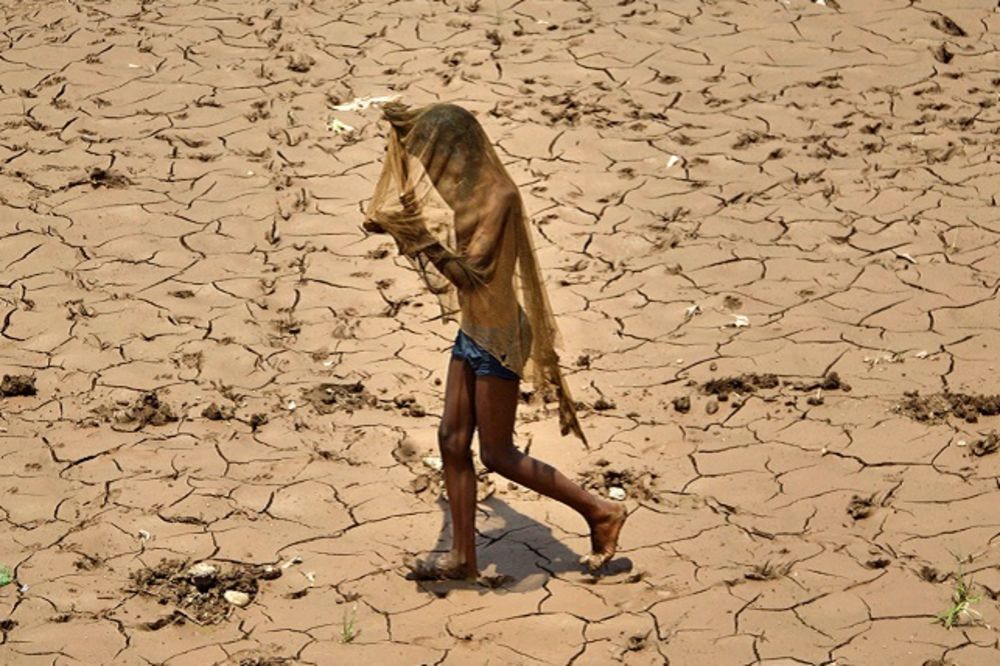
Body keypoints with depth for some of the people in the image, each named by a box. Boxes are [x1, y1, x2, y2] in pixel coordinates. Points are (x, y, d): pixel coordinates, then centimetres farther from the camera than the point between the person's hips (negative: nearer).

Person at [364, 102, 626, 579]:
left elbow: (471, 271, -29)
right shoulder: (467, 188, 4)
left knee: (497, 454, 0)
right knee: (452, 442, 9)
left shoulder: (498, 197, -22)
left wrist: (423, 235, -31)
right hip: (472, 331, 9)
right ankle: (462, 557, 17)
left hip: (497, 338, -9)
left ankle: (600, 512, 10)